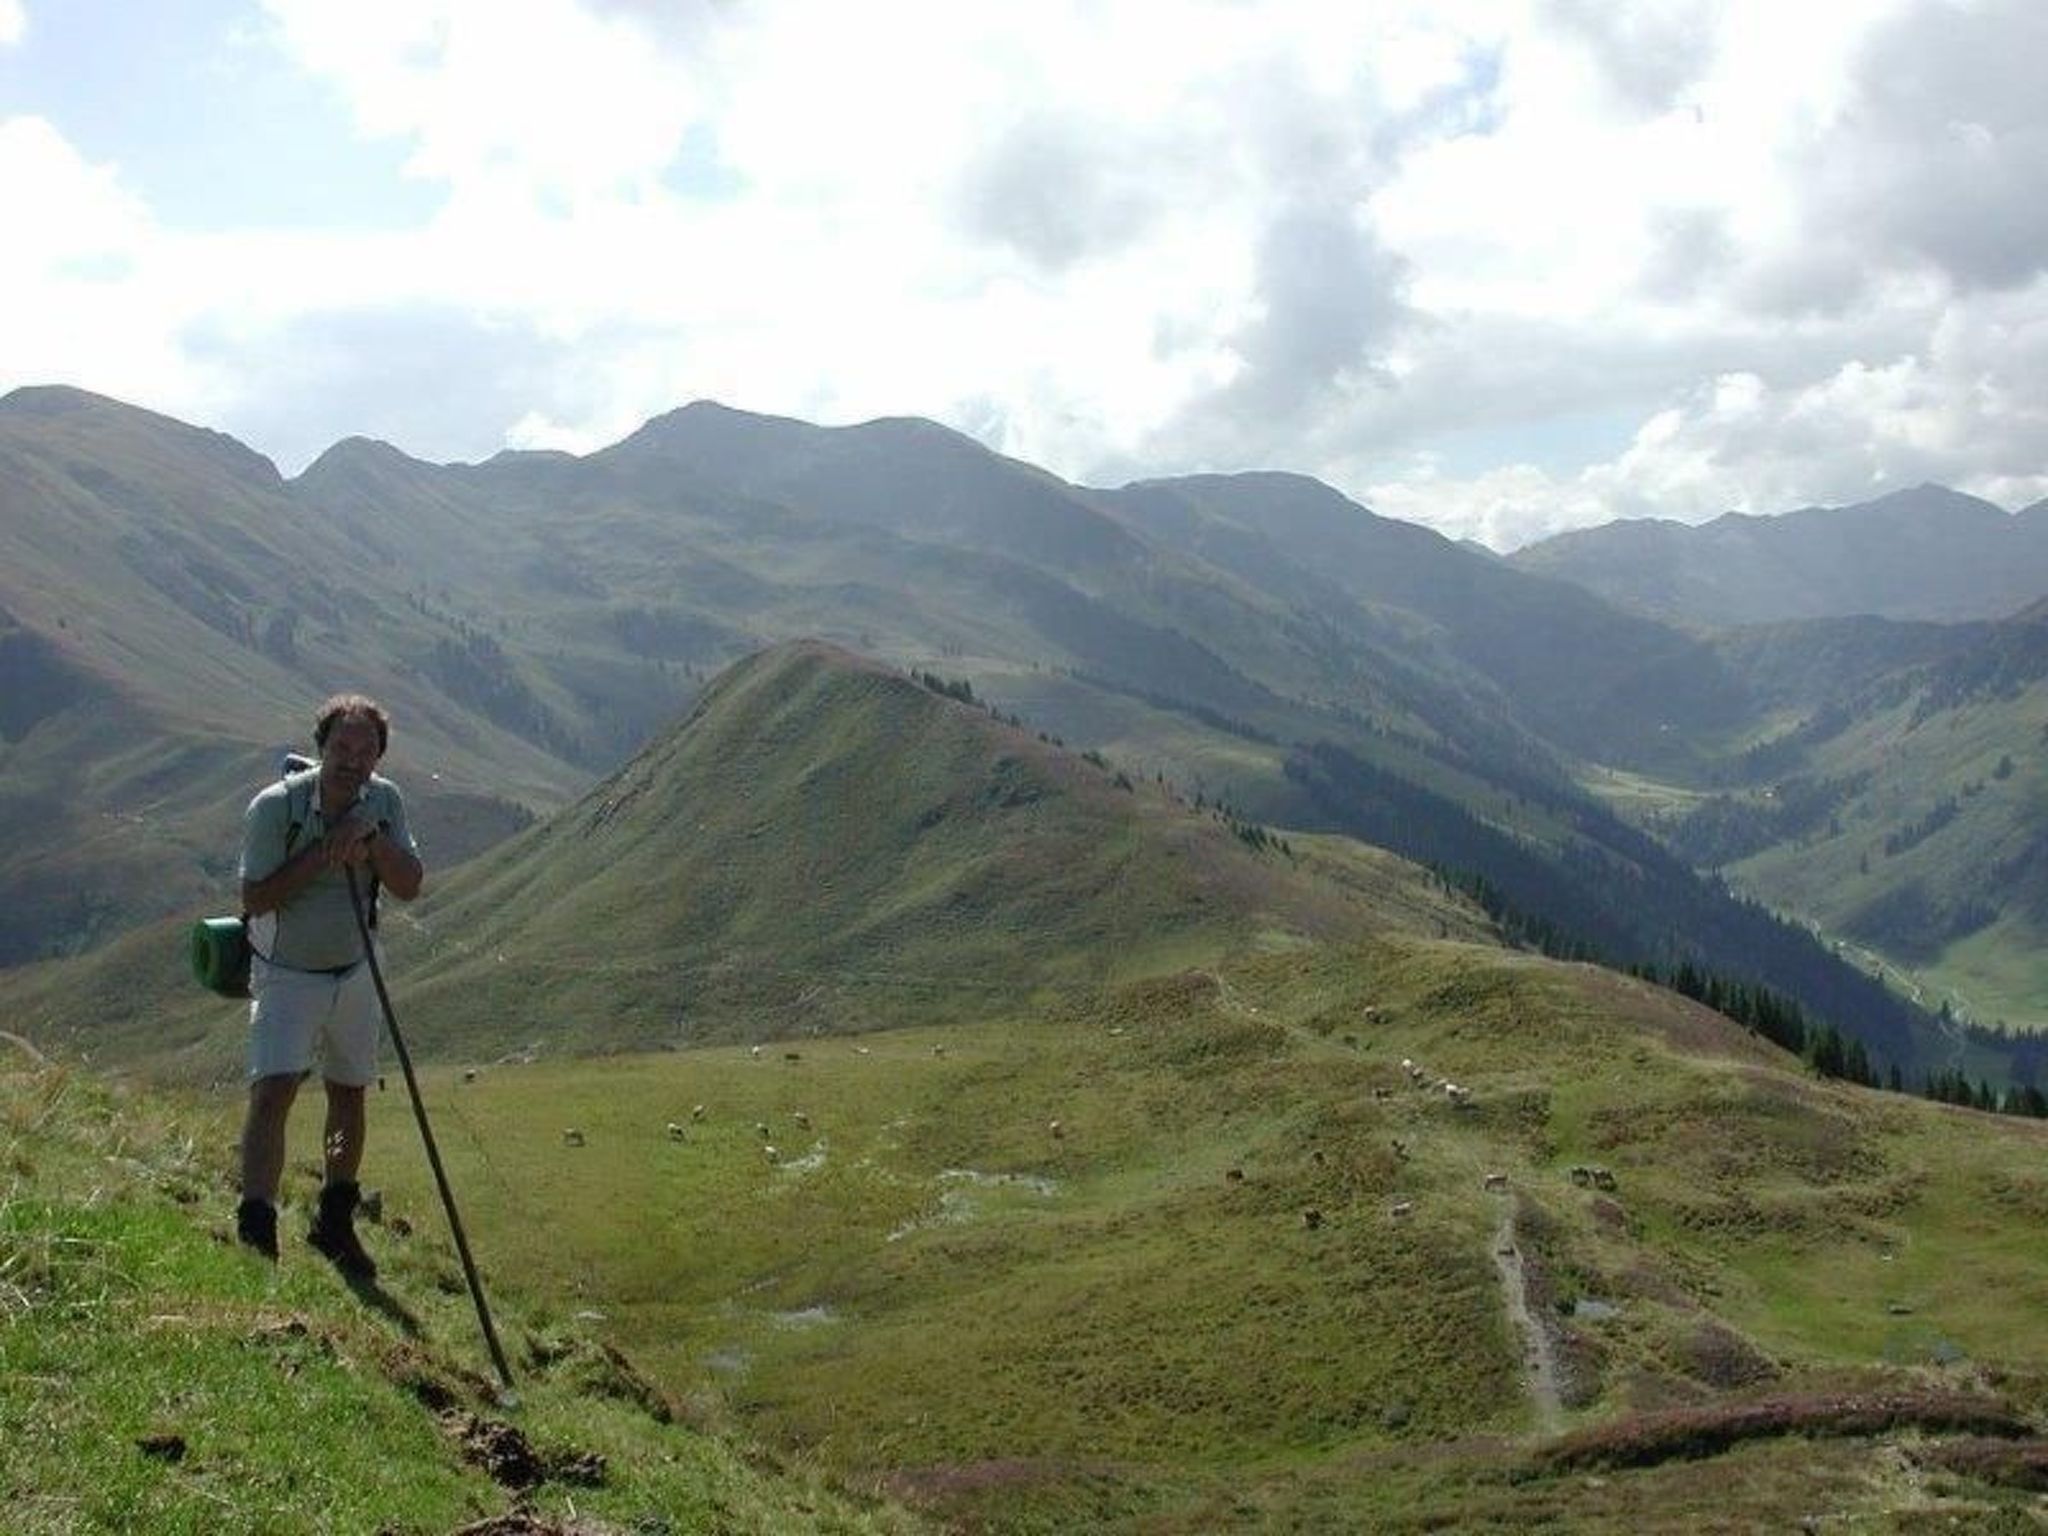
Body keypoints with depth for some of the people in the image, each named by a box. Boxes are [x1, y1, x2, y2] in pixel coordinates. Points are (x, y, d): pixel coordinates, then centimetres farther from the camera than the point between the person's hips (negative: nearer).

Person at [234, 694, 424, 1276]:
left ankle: (335, 1223, 32)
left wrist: (370, 836, -28)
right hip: (286, 973, -5)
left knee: (349, 1096, 15)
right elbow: (255, 898, -20)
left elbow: (410, 886, -13)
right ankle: (255, 1233, -21)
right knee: (272, 1093, -20)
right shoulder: (276, 806, -21)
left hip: (354, 972, 5)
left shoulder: (384, 801, -8)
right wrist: (322, 857, -27)